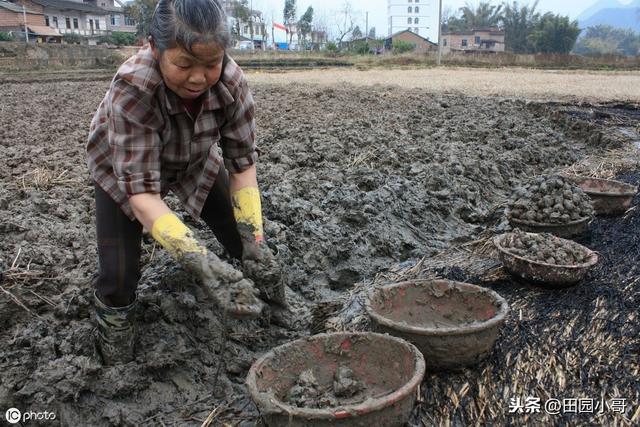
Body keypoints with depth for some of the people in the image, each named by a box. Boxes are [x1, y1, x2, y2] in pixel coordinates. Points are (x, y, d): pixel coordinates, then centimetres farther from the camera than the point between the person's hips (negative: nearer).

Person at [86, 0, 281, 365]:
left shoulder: (231, 81, -31)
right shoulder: (132, 89, -40)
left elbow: (243, 160, -23)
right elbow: (141, 189, -42)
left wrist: (254, 238, -32)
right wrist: (201, 262, -53)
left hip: (197, 164, 3)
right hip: (123, 169, -2)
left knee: (250, 246, -3)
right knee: (119, 271, -14)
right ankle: (116, 358, 14)